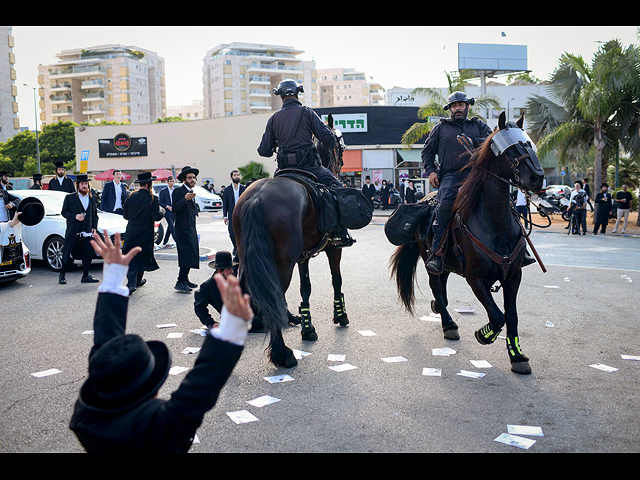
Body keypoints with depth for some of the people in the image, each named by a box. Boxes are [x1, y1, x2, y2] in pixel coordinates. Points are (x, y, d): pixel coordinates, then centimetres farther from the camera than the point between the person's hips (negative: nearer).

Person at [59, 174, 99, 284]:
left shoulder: (91, 198, 14)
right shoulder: (70, 197, 4)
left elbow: (95, 215, 19)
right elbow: (64, 212, 2)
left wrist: (94, 227, 6)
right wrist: (75, 216, -15)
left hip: (88, 233, 3)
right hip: (73, 232, -3)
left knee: (88, 255, -1)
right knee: (67, 254, 3)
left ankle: (85, 276, 10)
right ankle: (62, 275, 17)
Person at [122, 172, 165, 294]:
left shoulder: (131, 196, -1)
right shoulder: (153, 199, -11)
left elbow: (125, 215, 5)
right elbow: (156, 217, -17)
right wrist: (162, 211, 3)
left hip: (131, 232, 2)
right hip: (146, 233, -2)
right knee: (142, 256, 16)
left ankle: (131, 283, -10)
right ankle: (137, 280, 29)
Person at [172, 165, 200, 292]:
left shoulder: (191, 192, 18)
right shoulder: (178, 191, -9)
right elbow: (175, 209, -21)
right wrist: (185, 199, -32)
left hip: (191, 229, 9)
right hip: (183, 229, -9)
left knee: (191, 255, 9)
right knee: (186, 255, -13)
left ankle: (184, 279, 16)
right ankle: (180, 282, -10)